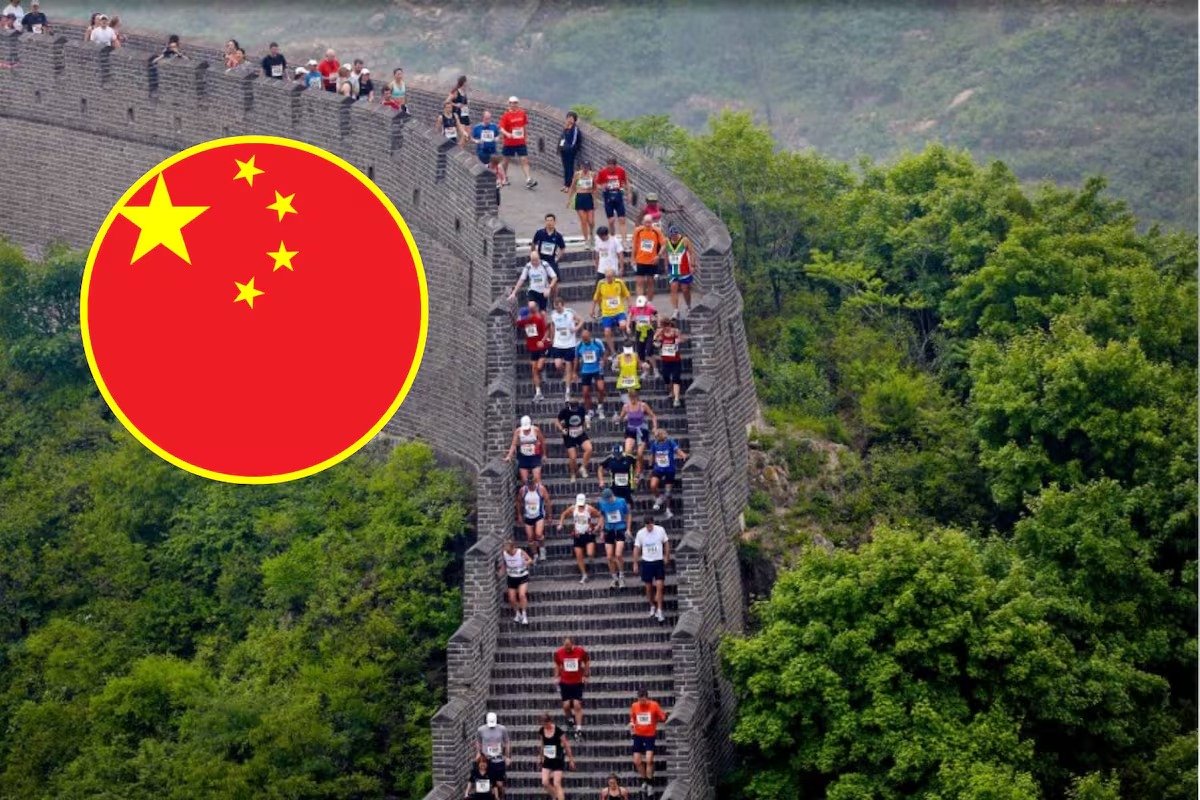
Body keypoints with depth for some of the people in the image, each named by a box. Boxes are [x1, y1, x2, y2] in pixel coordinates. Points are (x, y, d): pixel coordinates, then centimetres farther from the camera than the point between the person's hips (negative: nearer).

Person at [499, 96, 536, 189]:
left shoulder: (522, 113, 3)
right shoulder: (506, 115, -9)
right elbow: (501, 129, -17)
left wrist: (524, 135, 16)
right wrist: (507, 134, -36)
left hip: (521, 142, 2)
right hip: (509, 142, -2)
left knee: (524, 160, -8)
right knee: (506, 160, 12)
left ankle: (528, 180, -16)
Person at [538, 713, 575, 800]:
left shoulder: (558, 731, -16)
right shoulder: (542, 731, -2)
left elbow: (566, 745, -7)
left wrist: (571, 759, -2)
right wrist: (540, 756, 22)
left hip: (558, 760, -5)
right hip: (547, 760, 5)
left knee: (557, 784, -9)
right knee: (545, 783, -2)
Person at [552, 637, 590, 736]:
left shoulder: (581, 651, -12)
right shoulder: (558, 653, -8)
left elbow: (587, 662, 5)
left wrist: (585, 676, 0)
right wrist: (557, 676, 2)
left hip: (578, 682, -2)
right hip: (564, 683, 2)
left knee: (577, 705, -8)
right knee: (566, 705, -1)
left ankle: (579, 729, -3)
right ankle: (570, 720, 31)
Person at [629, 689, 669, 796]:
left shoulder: (654, 705, -9)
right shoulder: (634, 706, -1)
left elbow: (662, 717, -1)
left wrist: (662, 717, -22)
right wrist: (631, 723, -2)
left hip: (650, 735, -3)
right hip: (638, 735, 3)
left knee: (649, 760, -13)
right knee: (637, 761, 2)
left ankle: (650, 783, 5)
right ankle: (644, 780, 26)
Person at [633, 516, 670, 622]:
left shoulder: (660, 530, -7)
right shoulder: (640, 533, -7)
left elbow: (666, 543, 7)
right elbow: (637, 548, 1)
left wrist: (667, 556, 7)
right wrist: (635, 563, 1)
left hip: (659, 561, -1)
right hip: (647, 562, 1)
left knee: (659, 586, -9)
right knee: (649, 587, 9)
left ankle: (659, 610, -5)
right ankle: (652, 606, 31)